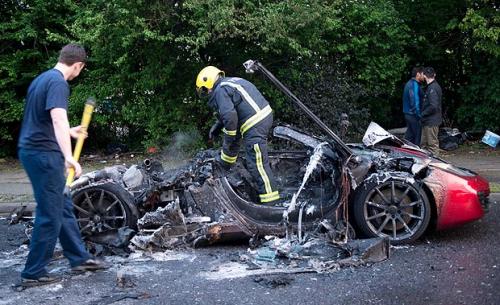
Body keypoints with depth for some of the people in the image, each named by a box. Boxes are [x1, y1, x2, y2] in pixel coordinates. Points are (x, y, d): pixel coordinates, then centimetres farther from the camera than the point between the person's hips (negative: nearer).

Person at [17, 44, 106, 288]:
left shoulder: (43, 78, 16)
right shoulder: (58, 82, -15)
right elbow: (58, 119, -28)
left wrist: (69, 132, 42)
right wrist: (68, 156, -36)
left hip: (33, 150, 10)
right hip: (44, 153, -10)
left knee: (63, 207, 16)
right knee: (50, 214, -2)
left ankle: (79, 258, 25)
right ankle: (33, 273, 6)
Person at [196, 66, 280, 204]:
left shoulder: (220, 91, -8)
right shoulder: (230, 82, 22)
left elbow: (229, 116, -20)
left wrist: (228, 141, -8)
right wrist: (217, 126, 34)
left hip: (255, 124, -10)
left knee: (257, 164, -8)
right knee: (232, 134, 32)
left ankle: (271, 202, -8)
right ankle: (225, 162, 53)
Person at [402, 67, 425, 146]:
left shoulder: (409, 83, 15)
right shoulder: (414, 85, -17)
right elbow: (415, 102, -22)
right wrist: (419, 116, -18)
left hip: (408, 114, 10)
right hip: (414, 115, -10)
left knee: (409, 136, 16)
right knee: (417, 137, -2)